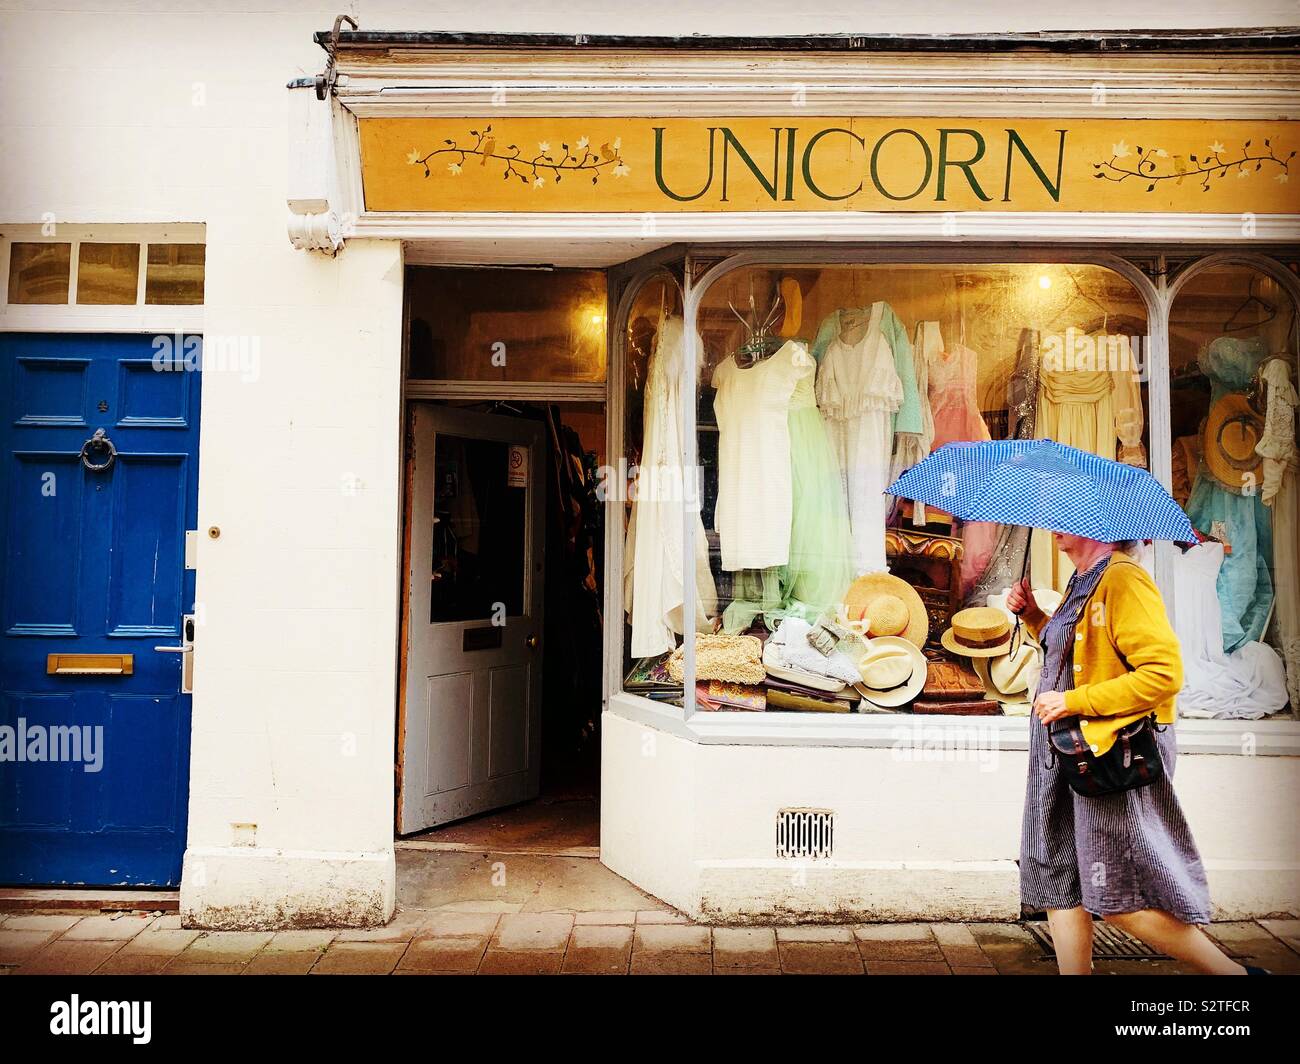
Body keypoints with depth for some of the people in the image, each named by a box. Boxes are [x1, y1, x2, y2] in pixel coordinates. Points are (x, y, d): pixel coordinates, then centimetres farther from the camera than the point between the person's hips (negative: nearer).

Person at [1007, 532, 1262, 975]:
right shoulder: (1083, 583, 14)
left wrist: (1073, 701, -22)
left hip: (1114, 755, -9)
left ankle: (1232, 971, 15)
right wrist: (1032, 614, 14)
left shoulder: (1124, 578, -15)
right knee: (1057, 882, 10)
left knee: (1118, 899, -2)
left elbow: (1164, 672, -23)